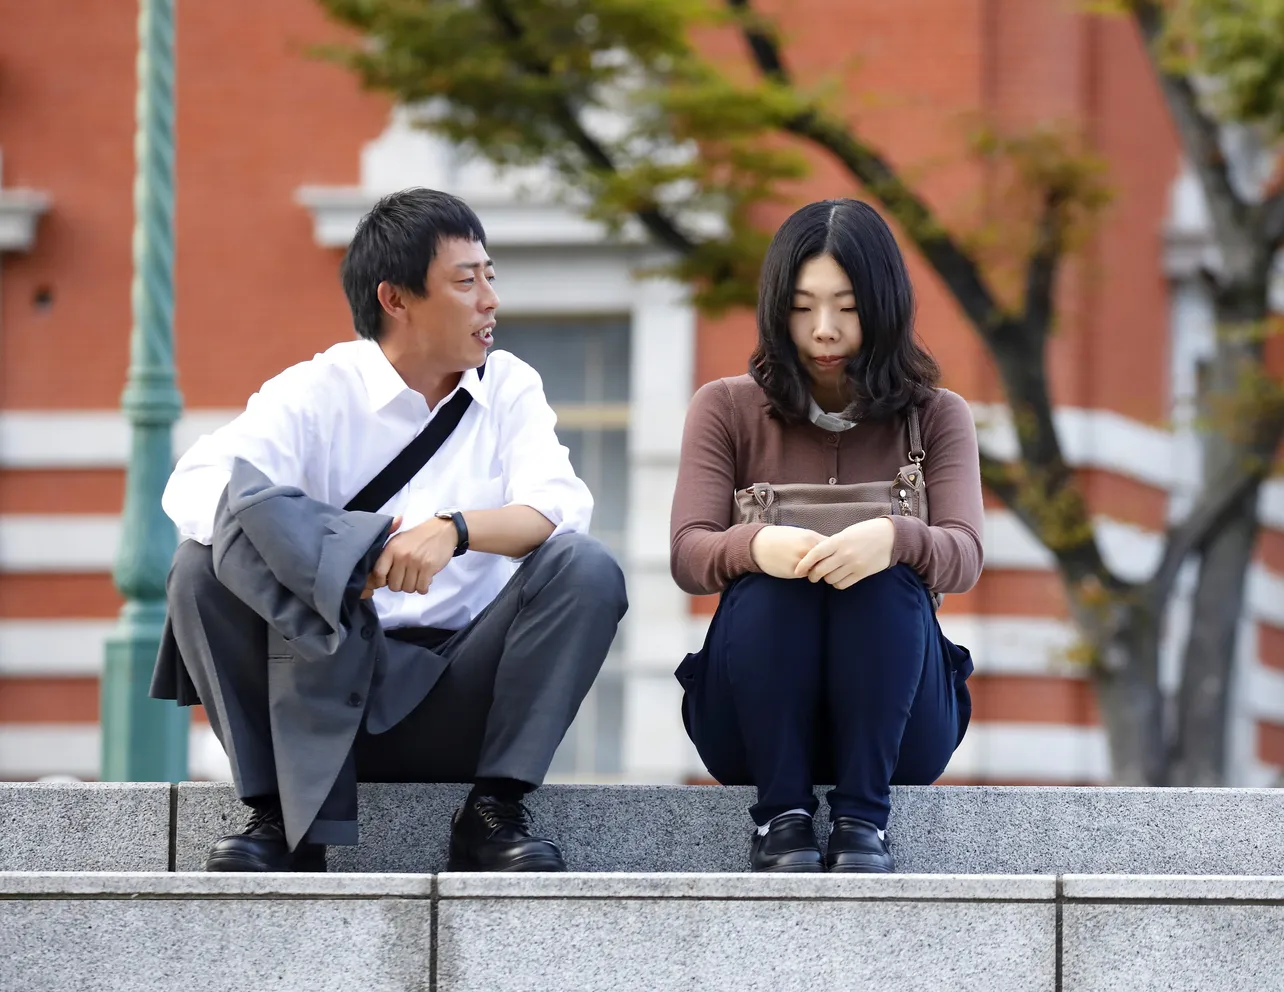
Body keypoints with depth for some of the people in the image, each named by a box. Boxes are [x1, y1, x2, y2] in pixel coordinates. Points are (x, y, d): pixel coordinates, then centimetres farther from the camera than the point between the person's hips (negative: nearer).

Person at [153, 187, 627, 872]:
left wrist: (455, 529, -33)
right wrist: (327, 552, -37)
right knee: (202, 565, -23)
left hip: (457, 695, 1)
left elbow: (559, 506, -12)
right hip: (327, 679, -1)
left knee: (585, 570, -21)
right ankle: (278, 815, -17)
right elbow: (194, 487, -20)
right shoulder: (317, 392, -2)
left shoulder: (509, 388, 7)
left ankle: (495, 811, -16)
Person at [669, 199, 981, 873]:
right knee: (768, 581, -29)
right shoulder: (727, 409, 7)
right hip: (754, 725, 0)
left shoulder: (935, 417, 7)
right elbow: (687, 556, -8)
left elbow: (964, 556, -11)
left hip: (894, 725, 0)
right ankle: (781, 817, -25)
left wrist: (894, 538, -37)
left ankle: (862, 819, -27)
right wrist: (754, 547, -34)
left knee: (889, 579, -29)